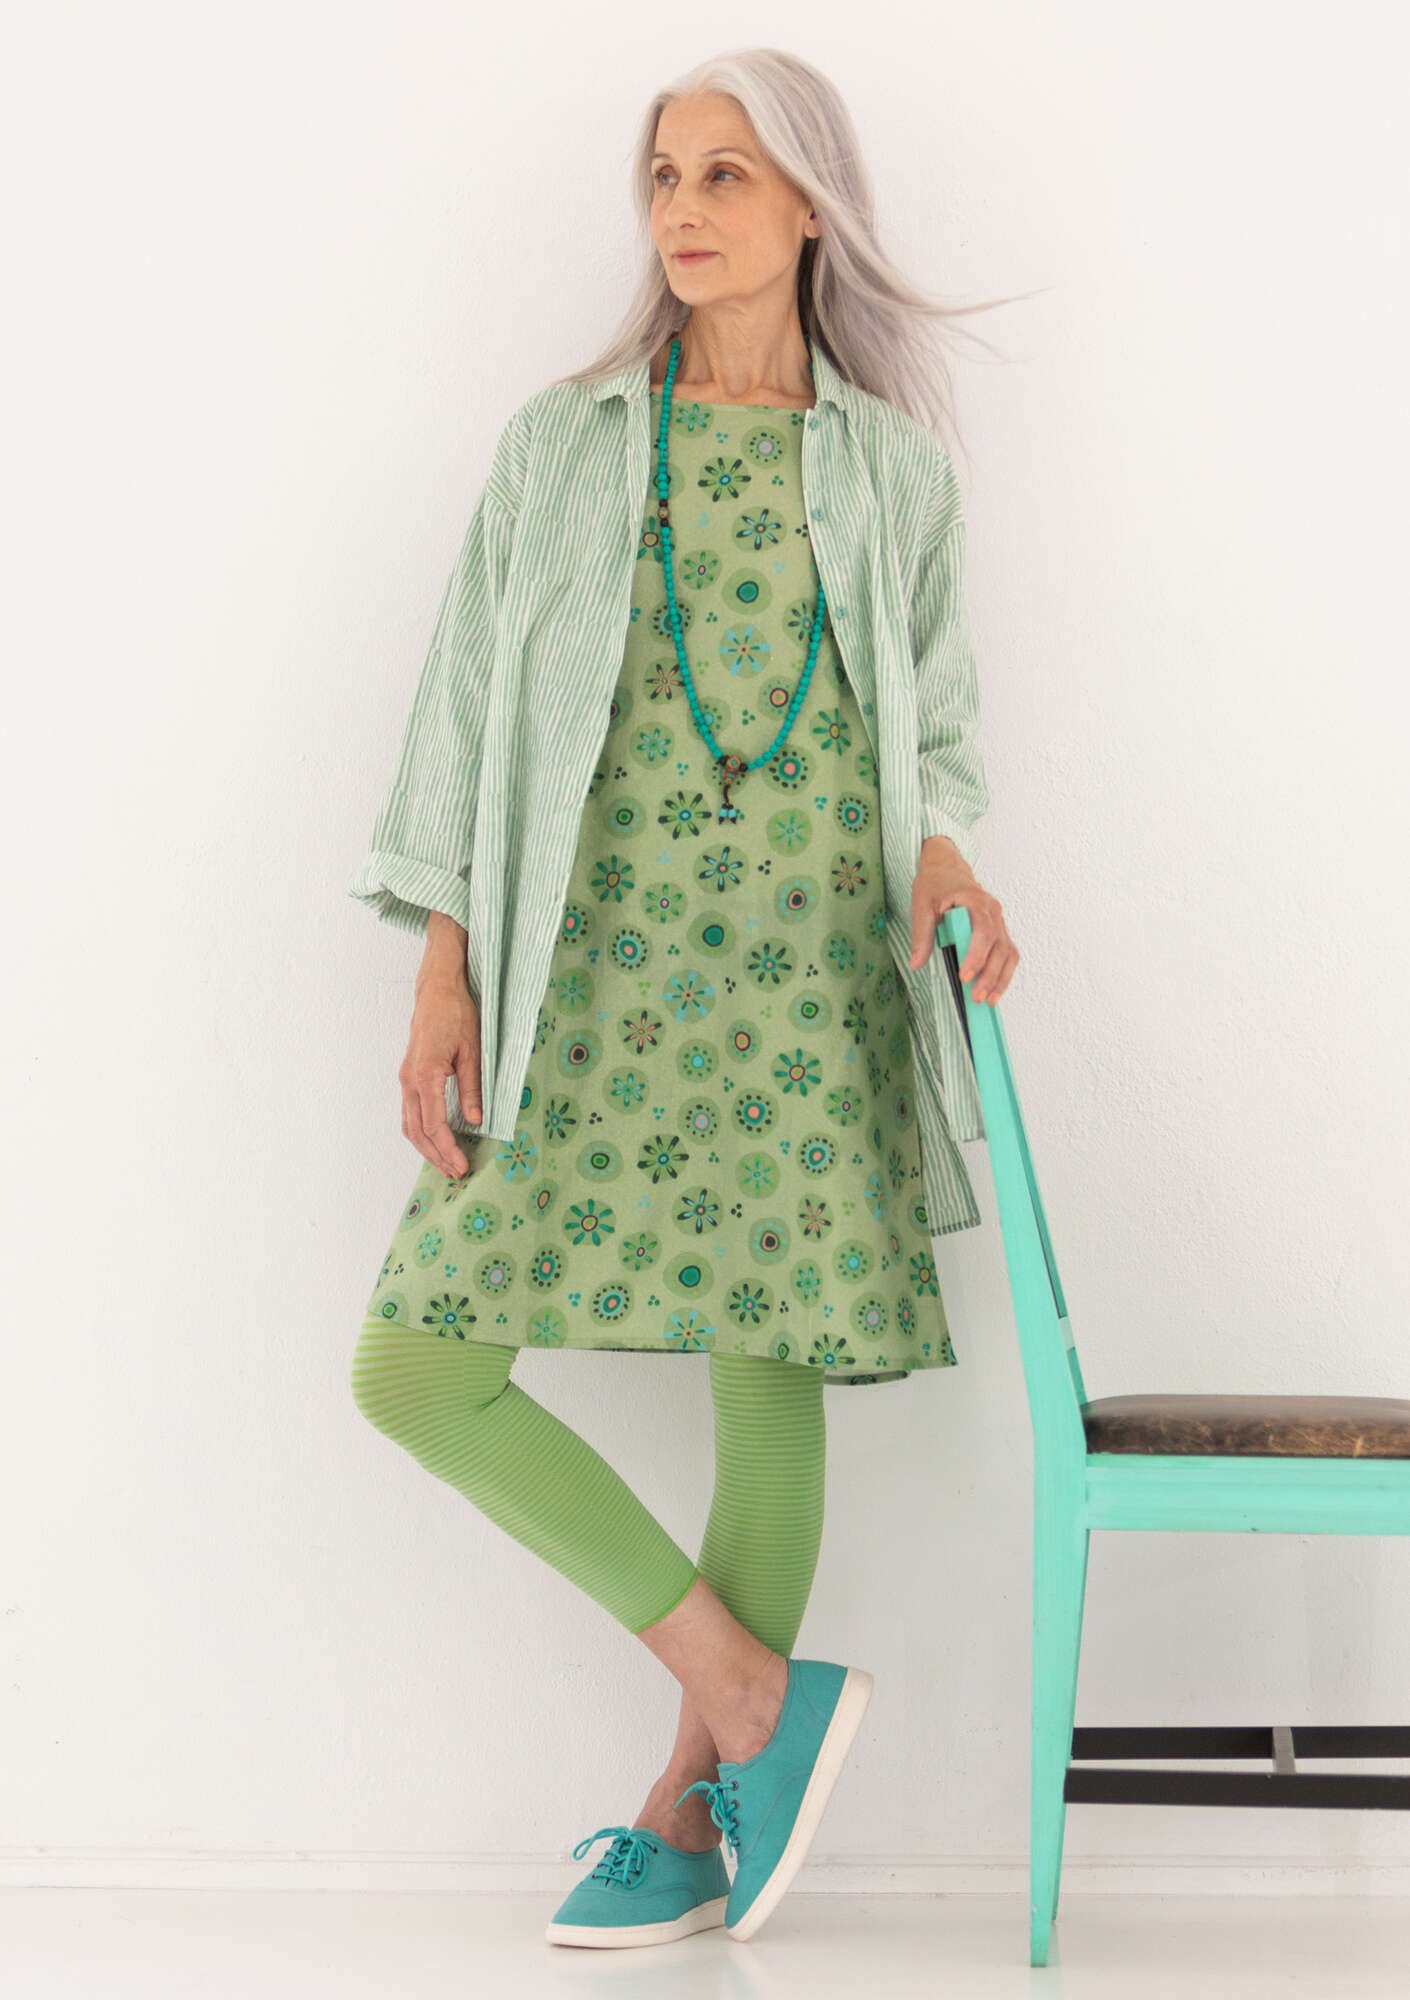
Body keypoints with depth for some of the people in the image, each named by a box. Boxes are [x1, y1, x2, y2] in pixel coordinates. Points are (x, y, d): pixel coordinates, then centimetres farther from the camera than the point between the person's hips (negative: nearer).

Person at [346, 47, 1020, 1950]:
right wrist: (442, 975, -1)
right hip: (591, 967, 1)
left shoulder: (897, 472, 9)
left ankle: (690, 1805, 17)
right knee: (417, 1367, -7)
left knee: (770, 1384, 0)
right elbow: (473, 706, 7)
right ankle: (753, 1692, 4)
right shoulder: (560, 439, 8)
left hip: (807, 973, -1)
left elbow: (930, 723, 15)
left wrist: (946, 864, -8)